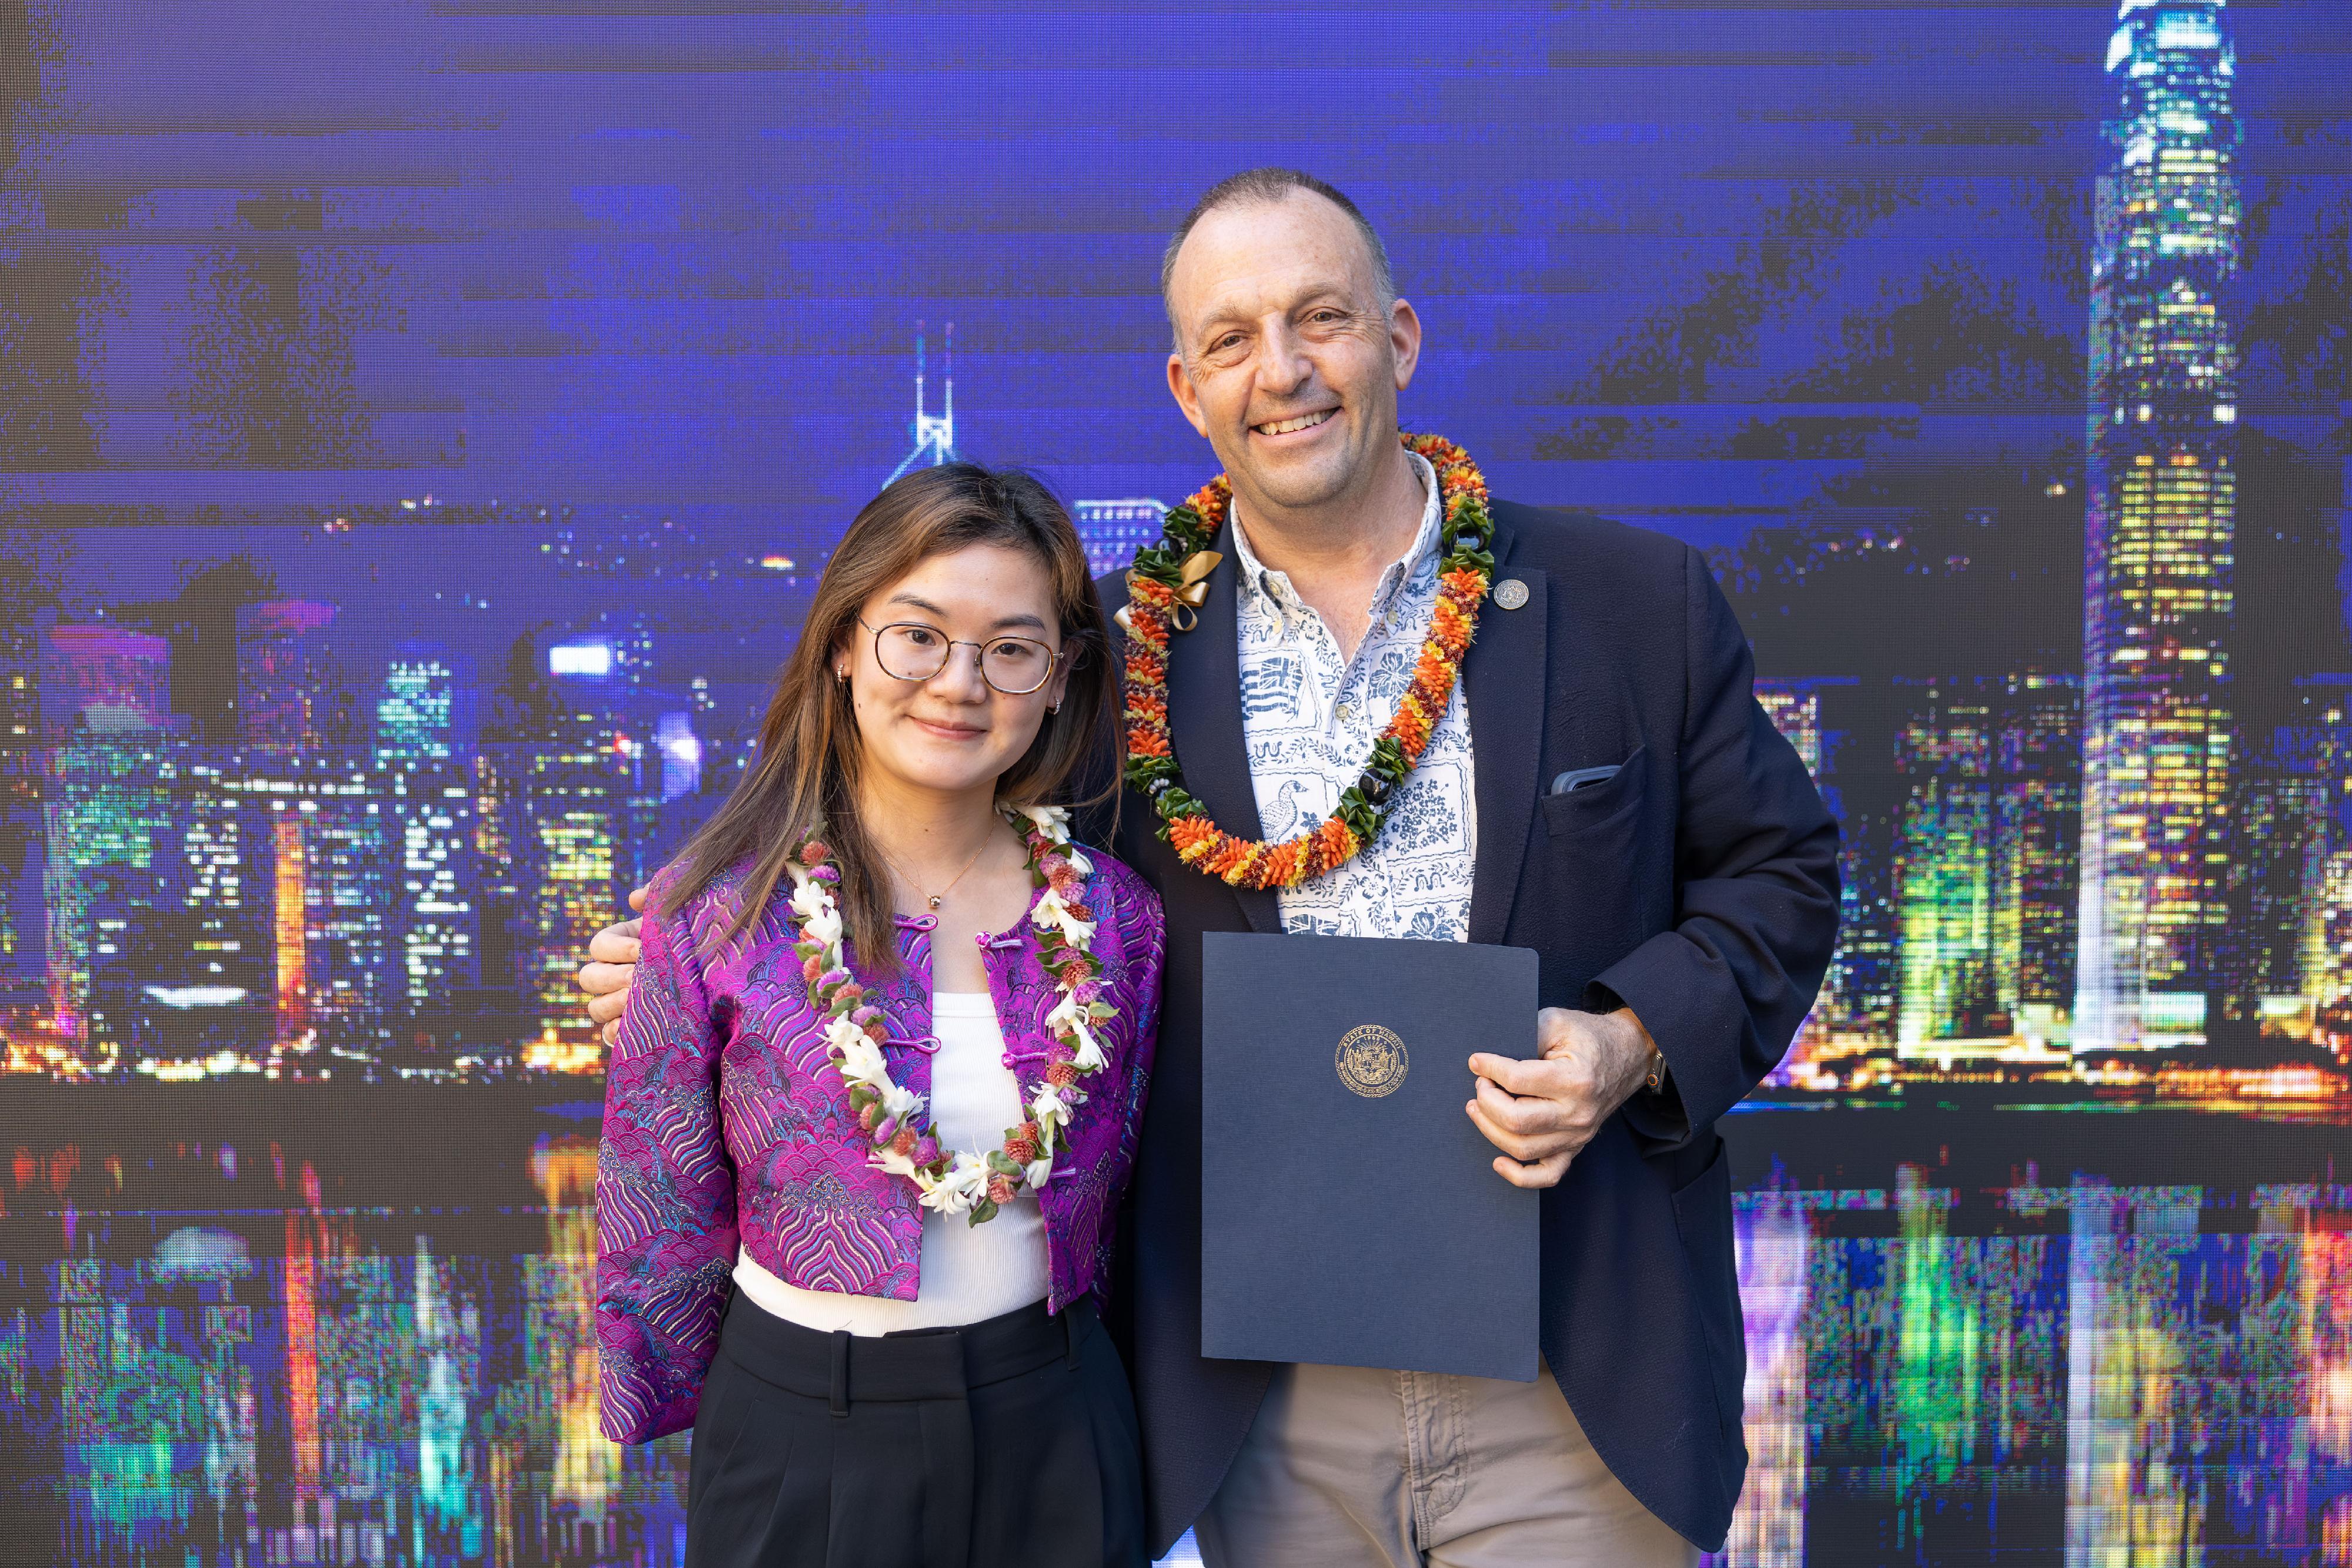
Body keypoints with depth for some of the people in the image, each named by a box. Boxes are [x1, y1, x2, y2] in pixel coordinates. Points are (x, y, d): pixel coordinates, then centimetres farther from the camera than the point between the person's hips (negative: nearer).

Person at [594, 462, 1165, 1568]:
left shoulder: (1112, 916, -4)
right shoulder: (716, 909, -11)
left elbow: (1112, 1191, 7)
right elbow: (658, 1217, -2)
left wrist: (1040, 1377, 10)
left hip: (1052, 1431, 2)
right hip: (799, 1436, -2)